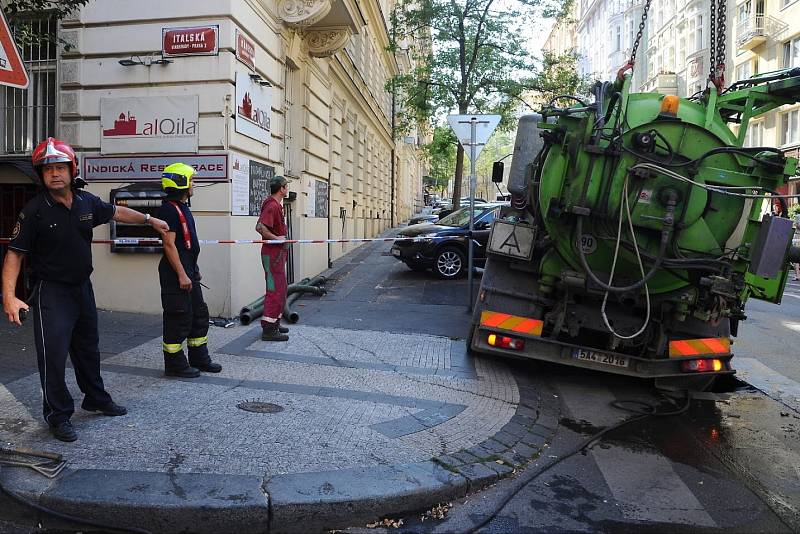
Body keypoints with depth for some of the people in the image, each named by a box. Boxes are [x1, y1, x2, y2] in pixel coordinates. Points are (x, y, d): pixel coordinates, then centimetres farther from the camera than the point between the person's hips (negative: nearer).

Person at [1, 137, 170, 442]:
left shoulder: (86, 202, -2)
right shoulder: (34, 211, -16)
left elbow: (115, 212, 18)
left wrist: (150, 220, 26)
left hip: (83, 288, 6)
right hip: (52, 292, -6)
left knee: (88, 348, 20)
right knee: (53, 354, -7)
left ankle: (96, 399, 38)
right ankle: (58, 415, 11)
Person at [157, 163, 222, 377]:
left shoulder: (183, 207, 17)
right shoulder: (169, 209, -14)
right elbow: (169, 244, -20)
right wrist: (181, 274, -22)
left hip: (188, 272, 10)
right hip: (175, 274, -10)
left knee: (199, 315, 15)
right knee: (179, 319, -2)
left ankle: (199, 359, 26)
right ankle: (174, 364, 10)